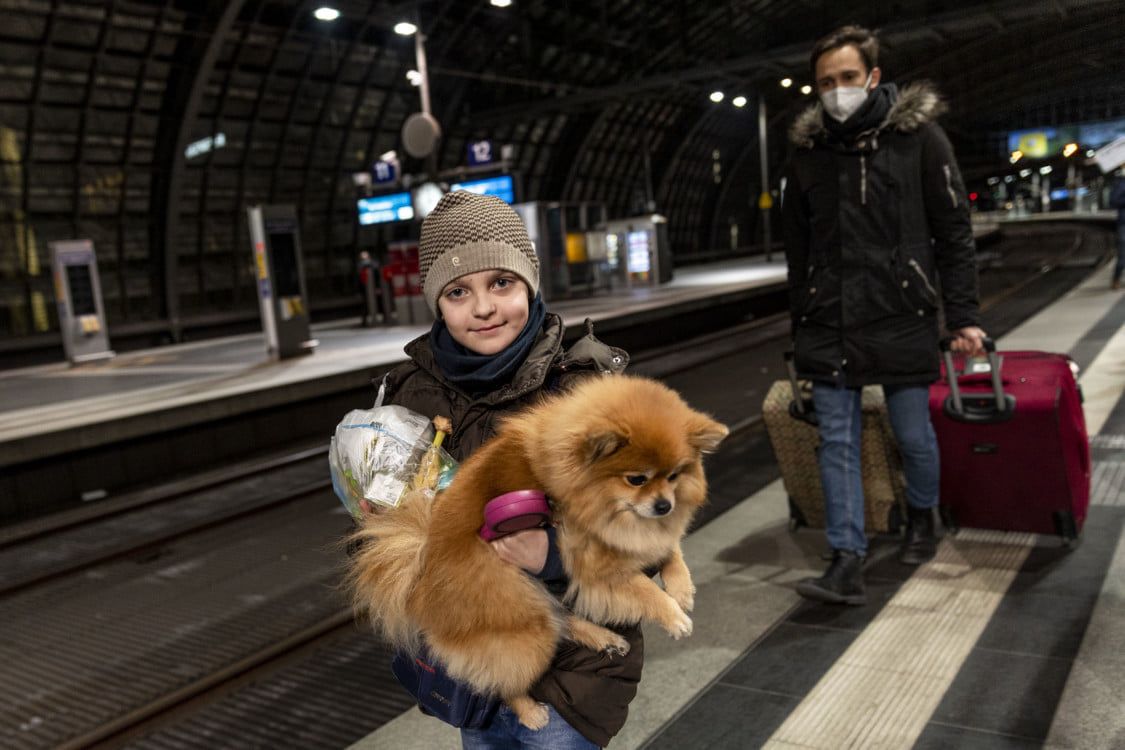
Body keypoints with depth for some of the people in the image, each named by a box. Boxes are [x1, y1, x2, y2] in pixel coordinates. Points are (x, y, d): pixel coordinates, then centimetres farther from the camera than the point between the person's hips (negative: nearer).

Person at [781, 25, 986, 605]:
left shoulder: (919, 135, -1)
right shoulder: (807, 149, 8)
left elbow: (954, 231, 1)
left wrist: (964, 314, -4)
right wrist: (801, 324, 13)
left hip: (902, 318, -2)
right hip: (828, 324, 3)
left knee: (913, 435, 9)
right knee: (836, 441, -1)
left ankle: (921, 518, 38)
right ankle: (847, 562, 3)